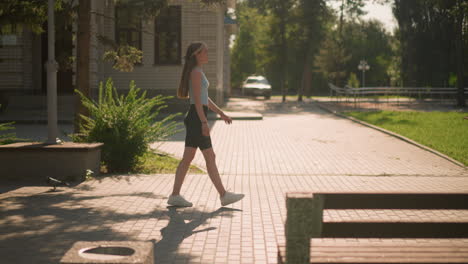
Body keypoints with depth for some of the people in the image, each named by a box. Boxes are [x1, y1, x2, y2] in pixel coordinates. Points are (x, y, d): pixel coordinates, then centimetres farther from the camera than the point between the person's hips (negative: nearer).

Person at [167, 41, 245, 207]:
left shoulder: (197, 73, 20)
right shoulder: (196, 73, -11)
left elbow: (205, 98, 25)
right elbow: (197, 99, -18)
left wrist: (221, 113, 25)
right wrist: (204, 122, -22)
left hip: (194, 119, 10)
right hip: (197, 118, -10)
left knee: (188, 158, 8)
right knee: (210, 157, -4)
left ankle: (175, 196, 8)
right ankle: (224, 195, 2)